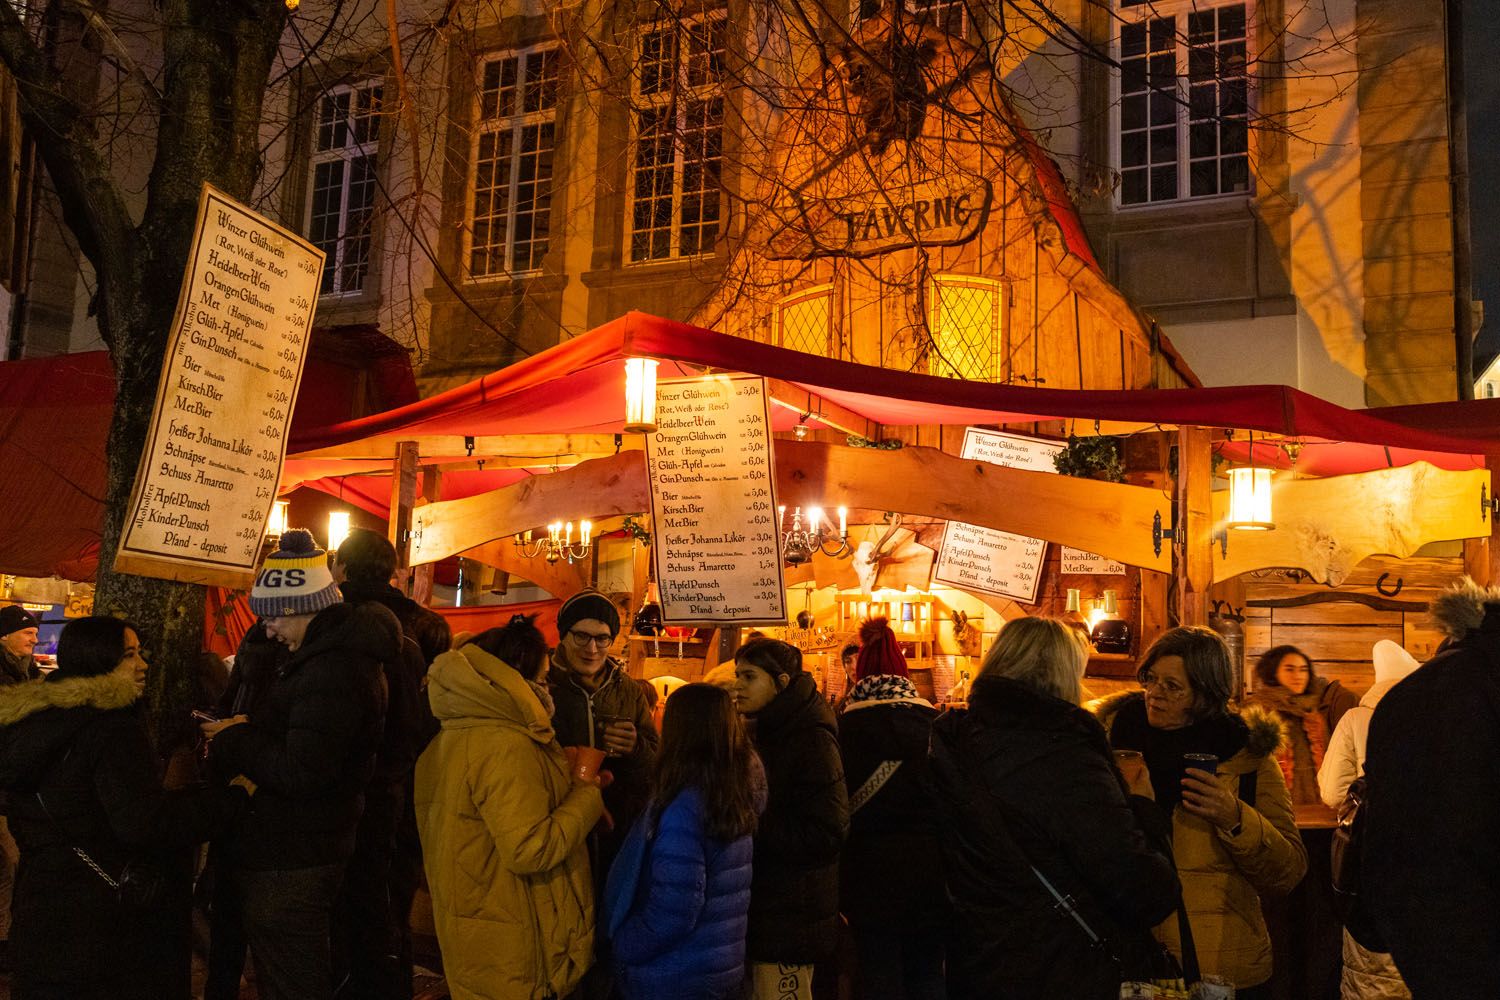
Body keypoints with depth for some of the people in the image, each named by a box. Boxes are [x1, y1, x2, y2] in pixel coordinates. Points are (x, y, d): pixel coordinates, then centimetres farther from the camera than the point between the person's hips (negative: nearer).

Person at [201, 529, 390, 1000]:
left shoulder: (333, 669, -24)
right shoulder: (341, 652, 10)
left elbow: (300, 774, -28)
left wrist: (233, 743, -14)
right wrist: (244, 732, 4)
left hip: (288, 870, -10)